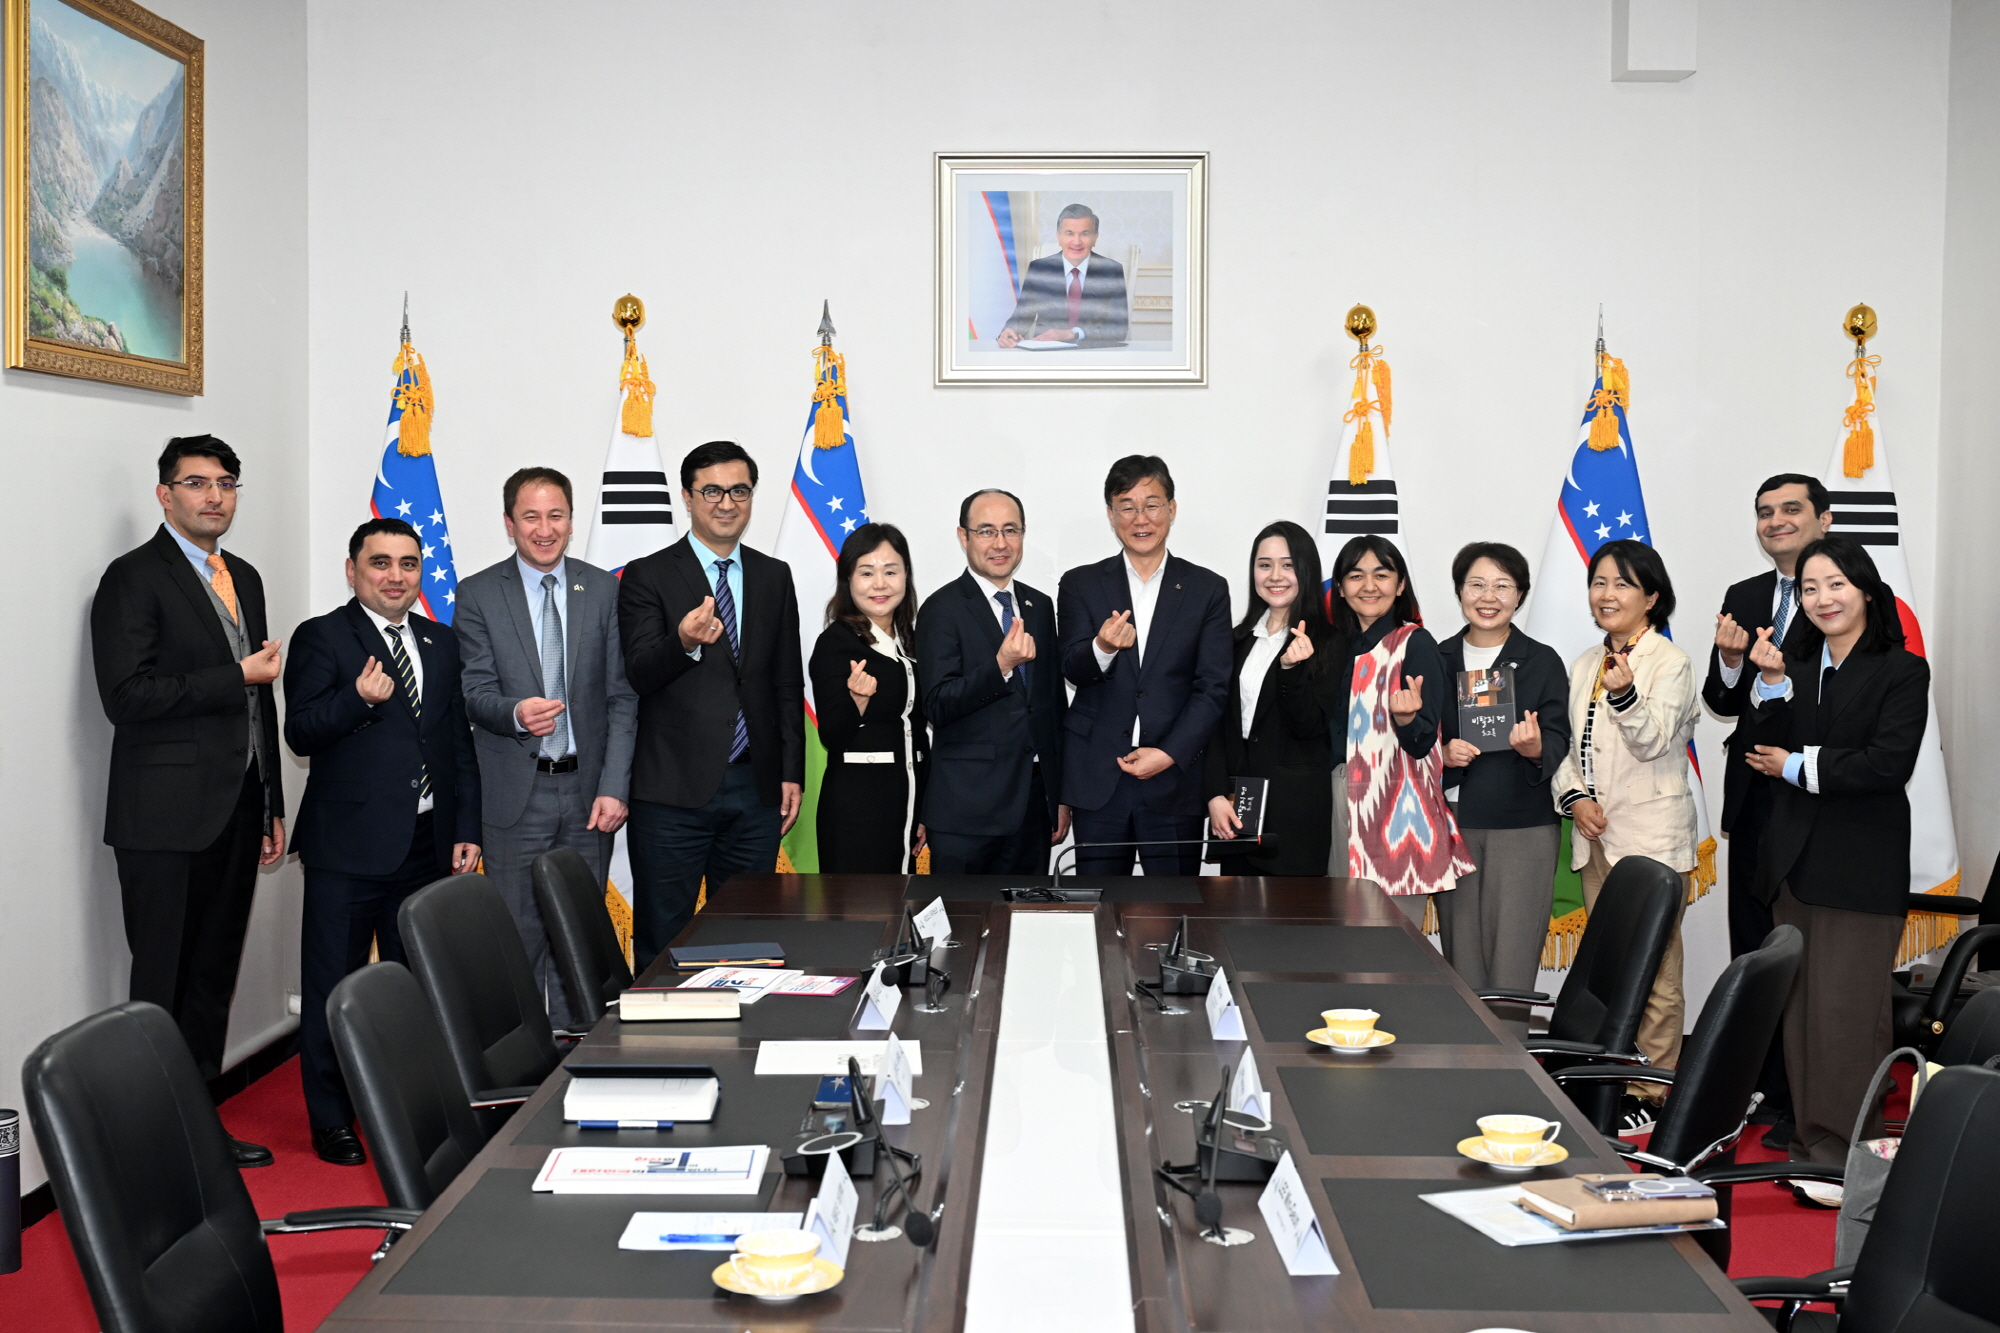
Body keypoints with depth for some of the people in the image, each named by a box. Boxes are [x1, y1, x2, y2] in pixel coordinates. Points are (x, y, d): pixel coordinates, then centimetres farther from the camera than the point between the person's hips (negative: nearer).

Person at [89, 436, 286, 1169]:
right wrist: (237, 677, -14)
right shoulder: (134, 578, -6)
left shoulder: (244, 578, 16)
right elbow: (126, 697, -17)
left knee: (213, 979, 13)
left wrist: (272, 806, 19)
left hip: (235, 813, 7)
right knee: (163, 990, -1)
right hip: (168, 817, -7)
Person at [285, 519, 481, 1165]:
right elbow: (300, 733, -9)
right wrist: (359, 698, -24)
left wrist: (467, 831, 10)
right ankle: (332, 1121, 13)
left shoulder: (442, 643, 15)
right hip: (348, 845, -5)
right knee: (333, 988, 2)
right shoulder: (321, 638, -1)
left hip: (427, 844, 5)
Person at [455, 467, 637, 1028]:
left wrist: (614, 787, -7)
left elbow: (622, 697, 3)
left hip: (588, 795, 2)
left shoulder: (604, 590, 6)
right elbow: (476, 692, -3)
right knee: (517, 936, 1)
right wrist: (514, 712, -27)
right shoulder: (478, 595, 2)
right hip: (515, 794, -1)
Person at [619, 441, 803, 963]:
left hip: (756, 788, 4)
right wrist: (683, 642, -32)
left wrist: (792, 772, 8)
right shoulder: (647, 576, 0)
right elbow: (639, 673, -11)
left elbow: (788, 682, 14)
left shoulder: (774, 577, 12)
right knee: (662, 941, 3)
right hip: (673, 789, -3)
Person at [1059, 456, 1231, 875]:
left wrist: (1169, 754, -9)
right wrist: (1103, 648, -26)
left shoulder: (1208, 589, 6)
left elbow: (1213, 688, 2)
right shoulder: (1080, 585, 8)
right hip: (1098, 781, 0)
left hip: (1175, 778, 0)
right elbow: (1072, 670, -3)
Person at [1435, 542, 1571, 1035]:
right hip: (1451, 825, 2)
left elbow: (1559, 745, 0)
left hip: (1523, 828, -2)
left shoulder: (1543, 662, 4)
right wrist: (1442, 753, -9)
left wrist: (1535, 748, -22)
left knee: (1510, 973, -6)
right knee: (1462, 969, 5)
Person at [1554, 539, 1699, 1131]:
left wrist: (1626, 695, -34)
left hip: (1651, 837, -7)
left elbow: (1653, 741, -16)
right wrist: (1575, 797, -2)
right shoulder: (1585, 664, 14)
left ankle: (1652, 1093, 2)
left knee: (1653, 971, -5)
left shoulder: (1670, 662, -6)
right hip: (1595, 834, 7)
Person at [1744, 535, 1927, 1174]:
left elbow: (1888, 764, -14)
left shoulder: (1903, 671, -4)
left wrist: (1797, 766, -6)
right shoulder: (1796, 664, 11)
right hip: (1795, 857, 5)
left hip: (1862, 864, -5)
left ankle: (1844, 1140, 3)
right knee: (1798, 1004, 8)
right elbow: (1768, 751, 2)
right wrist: (1771, 683, -10)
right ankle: (1808, 1131, 17)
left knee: (1846, 1008, -5)